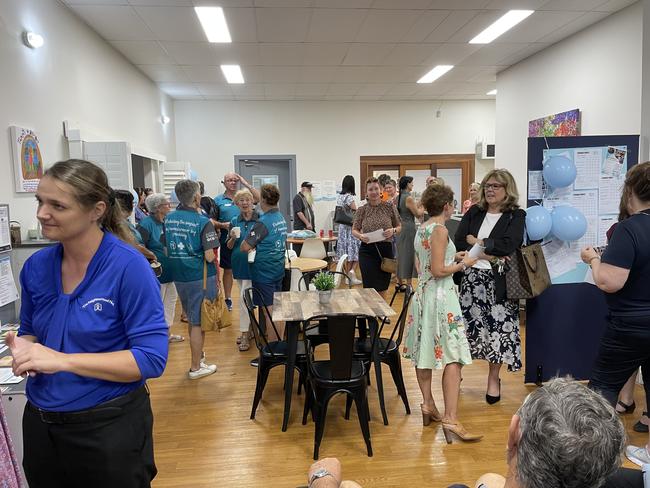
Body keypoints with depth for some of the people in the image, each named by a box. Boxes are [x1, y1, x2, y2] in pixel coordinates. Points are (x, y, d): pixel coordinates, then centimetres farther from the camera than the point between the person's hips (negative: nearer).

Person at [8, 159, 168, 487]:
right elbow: (30, 330, 14)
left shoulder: (129, 267, -20)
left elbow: (152, 358, -22)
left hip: (110, 425, -5)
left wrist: (62, 360, -26)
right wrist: (22, 346, -9)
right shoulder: (35, 266, -2)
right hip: (40, 422, 6)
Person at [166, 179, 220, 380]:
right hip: (200, 277, -6)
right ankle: (195, 367, 14)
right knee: (198, 322, 5)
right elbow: (209, 257, -20)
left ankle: (198, 354, 39)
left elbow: (167, 250, 9)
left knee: (191, 319, 22)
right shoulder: (203, 222, -17)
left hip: (179, 276, 6)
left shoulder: (168, 219, 2)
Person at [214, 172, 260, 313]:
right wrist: (222, 225, -18)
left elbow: (258, 198, -12)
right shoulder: (218, 200, 1)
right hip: (227, 241, -1)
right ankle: (228, 299, 22)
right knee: (228, 270, 10)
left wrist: (245, 183, -12)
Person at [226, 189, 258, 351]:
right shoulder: (235, 221, 6)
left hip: (252, 263, -5)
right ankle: (248, 329, 27)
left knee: (244, 298, -8)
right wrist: (232, 237, -12)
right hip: (238, 263, 5)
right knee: (246, 298, 15)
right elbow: (229, 246, 9)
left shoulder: (259, 220, -7)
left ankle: (245, 334, 1)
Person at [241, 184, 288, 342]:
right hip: (279, 268, 8)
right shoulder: (281, 218, 8)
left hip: (264, 271, -8)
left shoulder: (263, 222, -19)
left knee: (269, 310, -1)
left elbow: (244, 247, -22)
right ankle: (280, 342, 25)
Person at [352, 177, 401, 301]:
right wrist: (360, 236, -15)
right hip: (367, 251, -1)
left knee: (383, 289, 11)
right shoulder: (362, 210, 1)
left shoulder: (390, 207, 2)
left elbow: (399, 227, 9)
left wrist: (393, 231, -12)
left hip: (386, 250, 1)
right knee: (372, 288, -5)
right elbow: (354, 230, 6)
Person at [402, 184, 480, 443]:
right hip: (441, 295, -9)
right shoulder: (440, 230, -16)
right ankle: (450, 419, -8)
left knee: (425, 352, 15)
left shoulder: (421, 229, 10)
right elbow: (438, 271, -20)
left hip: (423, 293, 9)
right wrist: (462, 264, -6)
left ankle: (428, 404, 27)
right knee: (452, 356, -7)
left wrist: (452, 257, 17)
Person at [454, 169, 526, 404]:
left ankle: (494, 379, 22)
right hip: (470, 279, 3)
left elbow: (508, 245, -16)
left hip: (498, 283, -2)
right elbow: (458, 243, -2)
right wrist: (485, 254, -15)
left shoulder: (516, 215, 0)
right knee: (465, 327, 6)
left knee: (498, 328, 3)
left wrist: (477, 242, -7)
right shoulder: (473, 212, 9)